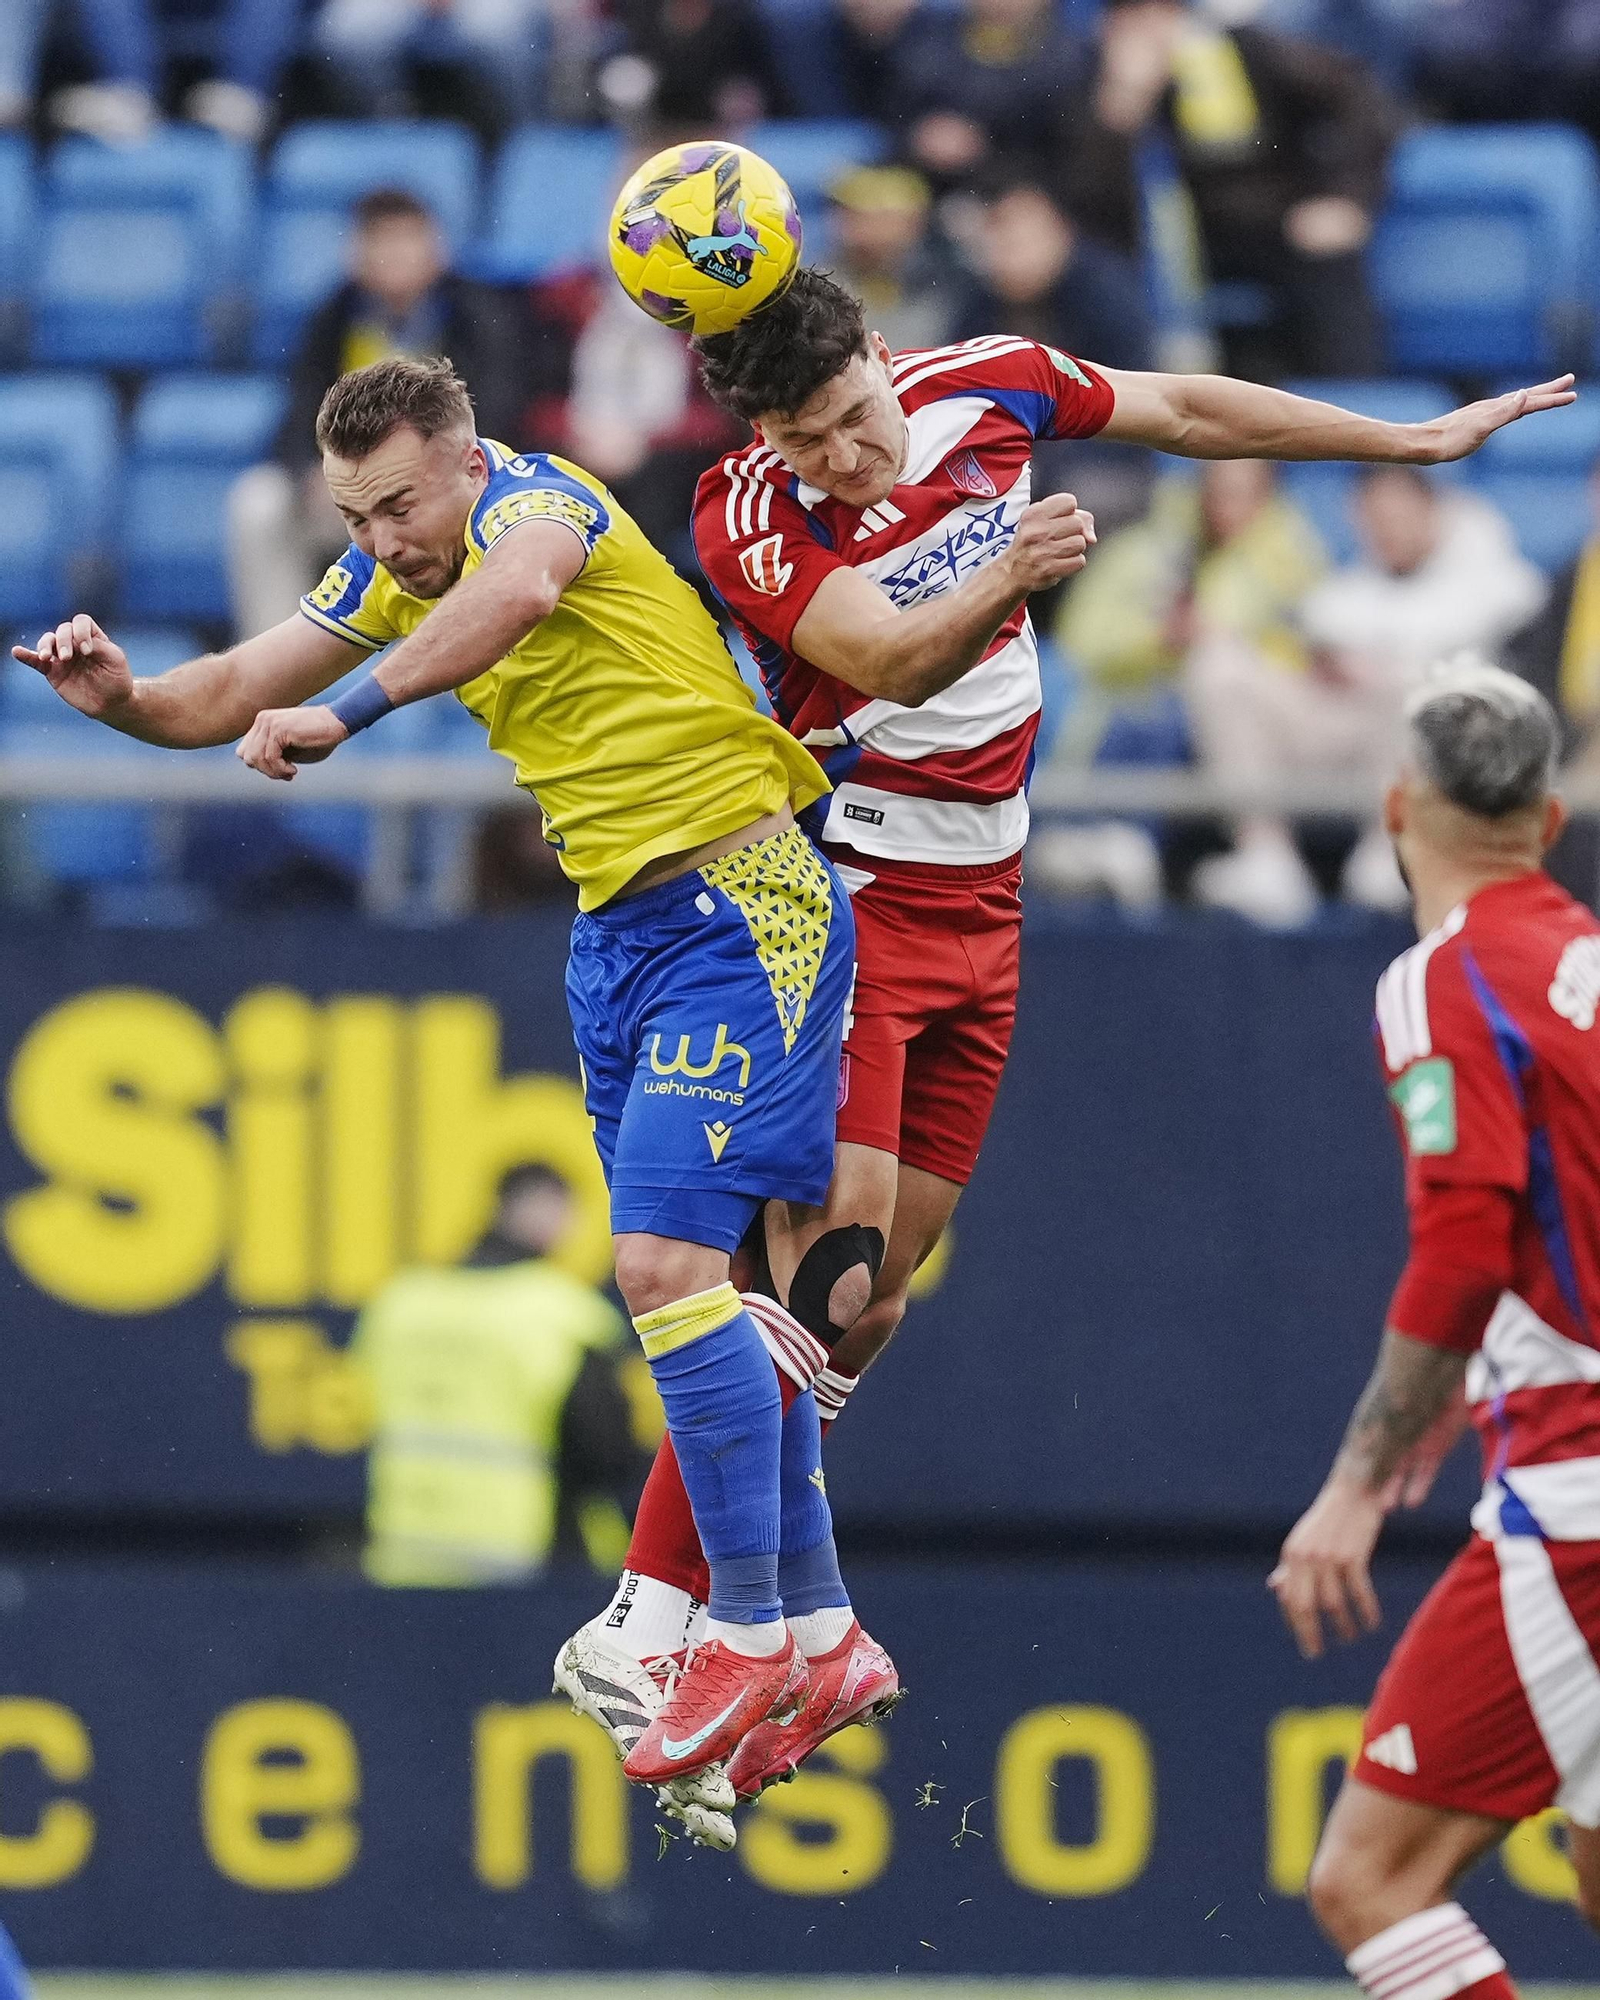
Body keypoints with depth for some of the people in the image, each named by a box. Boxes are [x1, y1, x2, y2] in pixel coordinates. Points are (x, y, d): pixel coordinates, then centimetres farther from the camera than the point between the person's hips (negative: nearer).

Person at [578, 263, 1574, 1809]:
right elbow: (893, 660, -30)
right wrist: (1004, 577, -50)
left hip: (978, 907, 6)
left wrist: (1414, 441, 23)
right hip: (839, 895, -6)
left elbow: (1183, 411, 14)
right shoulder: (749, 516, -17)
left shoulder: (988, 389, -1)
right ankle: (652, 1613, -22)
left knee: (877, 1294, 2)